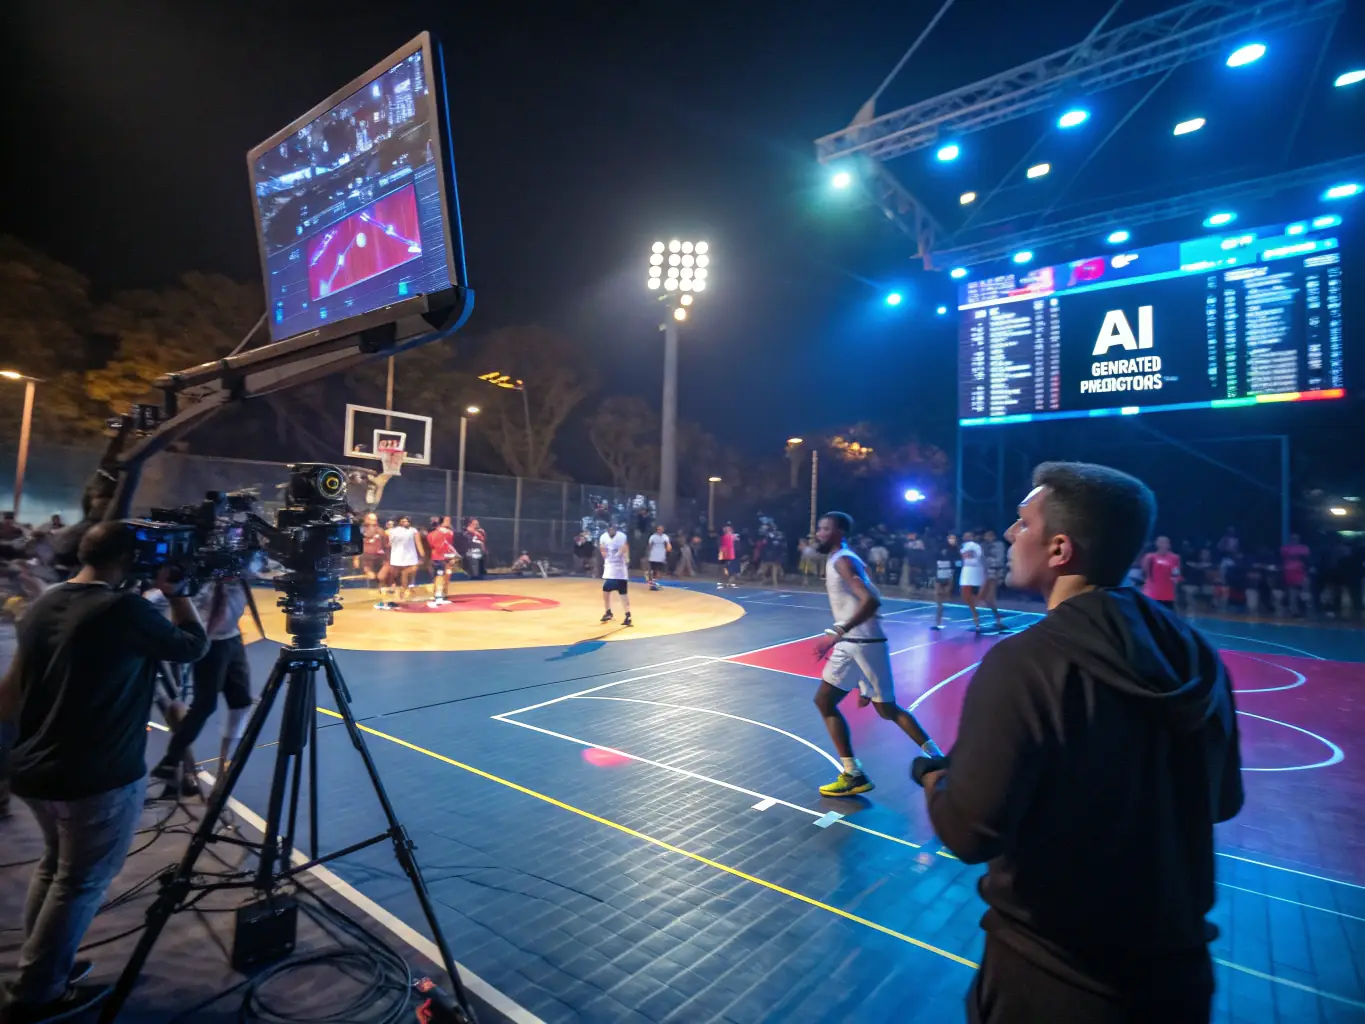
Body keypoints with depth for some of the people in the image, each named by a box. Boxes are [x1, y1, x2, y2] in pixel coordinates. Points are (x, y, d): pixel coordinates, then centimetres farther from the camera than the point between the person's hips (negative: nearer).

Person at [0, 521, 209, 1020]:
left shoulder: (42, 605, 3)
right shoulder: (125, 609, -22)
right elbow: (194, 645, -9)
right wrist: (177, 591, -4)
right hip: (98, 778, -8)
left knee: (54, 865, 26)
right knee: (81, 881, 10)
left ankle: (41, 970, 39)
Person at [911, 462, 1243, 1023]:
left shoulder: (1025, 662, -29)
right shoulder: (1197, 656, -8)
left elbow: (968, 833, -26)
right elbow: (1223, 801, 7)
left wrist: (931, 774, -6)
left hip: (1053, 977, -4)